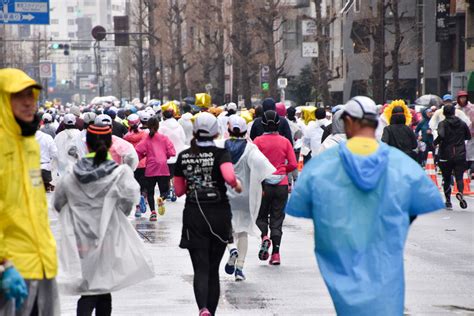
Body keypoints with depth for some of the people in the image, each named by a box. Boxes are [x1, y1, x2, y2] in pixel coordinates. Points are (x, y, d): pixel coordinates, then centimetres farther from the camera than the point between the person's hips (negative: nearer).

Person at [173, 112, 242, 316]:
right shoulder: (220, 154, -7)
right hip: (219, 214, -1)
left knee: (200, 268, -3)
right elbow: (229, 177, -26)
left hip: (193, 215, 1)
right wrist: (237, 185, -5)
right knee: (213, 269, 14)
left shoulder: (183, 157, 2)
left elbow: (179, 190, 7)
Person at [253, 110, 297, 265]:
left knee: (261, 216, 15)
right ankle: (276, 253, 1)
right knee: (277, 219, 7)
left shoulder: (258, 141, -6)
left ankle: (264, 236, -14)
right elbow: (293, 164, -2)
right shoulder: (285, 142, 0)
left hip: (263, 184, -1)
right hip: (281, 185, 1)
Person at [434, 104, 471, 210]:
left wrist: (435, 142, -7)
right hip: (460, 156, 1)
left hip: (446, 156, -1)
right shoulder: (462, 124, 5)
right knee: (459, 177, 0)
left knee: (446, 179, 11)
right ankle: (460, 193, -31)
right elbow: (468, 137, 15)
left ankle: (448, 202, 12)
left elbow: (441, 135, -25)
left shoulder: (443, 124, -6)